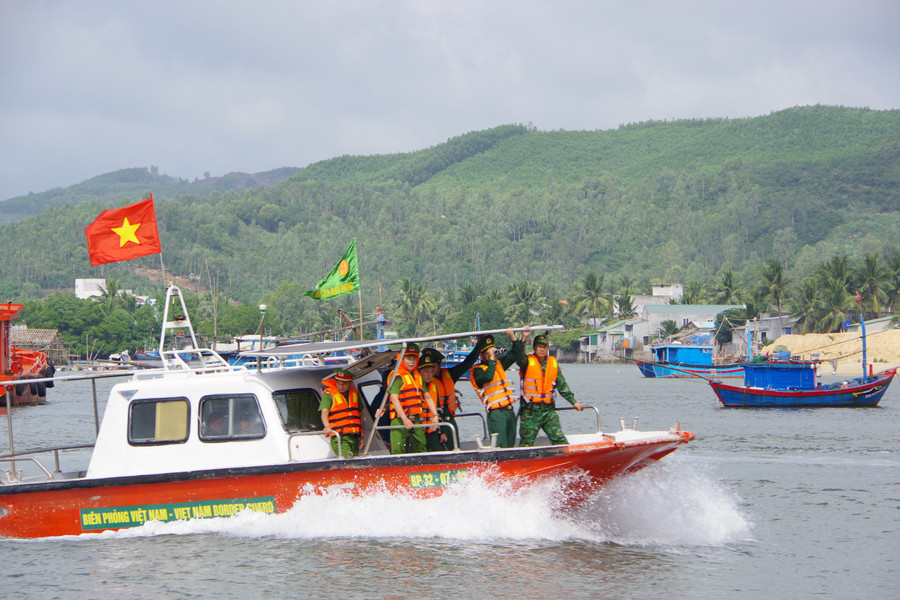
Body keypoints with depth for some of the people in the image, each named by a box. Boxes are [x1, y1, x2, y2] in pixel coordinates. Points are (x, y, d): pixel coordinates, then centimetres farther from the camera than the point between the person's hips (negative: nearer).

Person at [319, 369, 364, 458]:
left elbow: (360, 414, 22)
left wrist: (362, 436, 19)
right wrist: (327, 426, -34)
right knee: (346, 460, -24)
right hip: (339, 436, -5)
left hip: (354, 437, 5)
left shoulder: (355, 394, 15)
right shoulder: (328, 394, -1)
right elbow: (324, 412, -14)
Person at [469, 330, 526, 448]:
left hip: (509, 411, 8)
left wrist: (512, 336, 12)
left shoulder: (499, 364, 17)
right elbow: (488, 377, -26)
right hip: (496, 413, -8)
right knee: (500, 448, -14)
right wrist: (491, 359, -17)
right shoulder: (477, 370, -5)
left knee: (510, 445, 9)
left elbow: (516, 353, 24)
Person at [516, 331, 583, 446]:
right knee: (526, 442, 1)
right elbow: (519, 357, -24)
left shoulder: (553, 363, 12)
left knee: (559, 439, -6)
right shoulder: (528, 361, -1)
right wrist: (523, 338, -34)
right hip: (530, 411, -3)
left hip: (549, 410, 3)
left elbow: (562, 385, 16)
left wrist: (574, 402, 12)